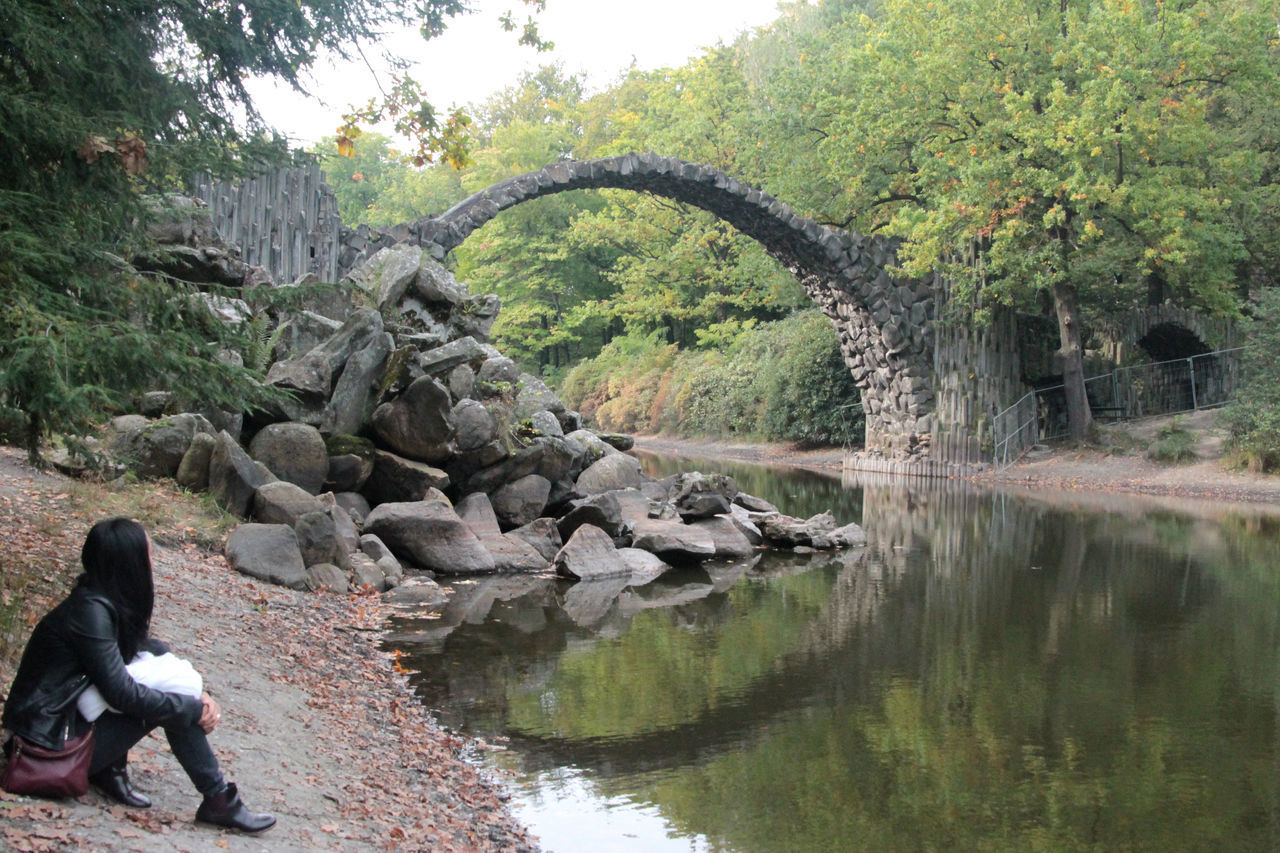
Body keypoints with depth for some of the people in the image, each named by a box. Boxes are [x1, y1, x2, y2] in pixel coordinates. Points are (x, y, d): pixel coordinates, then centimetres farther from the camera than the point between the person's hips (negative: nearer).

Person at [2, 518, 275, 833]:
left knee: (158, 653, 2)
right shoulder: (92, 611, -23)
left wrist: (199, 697, -4)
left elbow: (147, 647, 10)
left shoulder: (103, 600, 3)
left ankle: (110, 769, 2)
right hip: (53, 739, -9)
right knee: (171, 707, -15)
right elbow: (123, 694, -25)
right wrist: (194, 710, -16)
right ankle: (218, 801, -7)